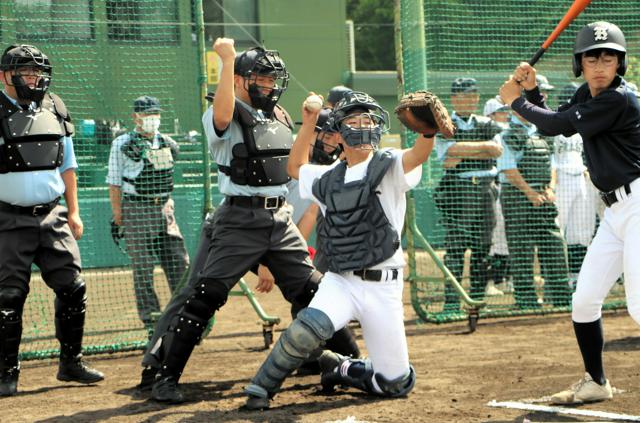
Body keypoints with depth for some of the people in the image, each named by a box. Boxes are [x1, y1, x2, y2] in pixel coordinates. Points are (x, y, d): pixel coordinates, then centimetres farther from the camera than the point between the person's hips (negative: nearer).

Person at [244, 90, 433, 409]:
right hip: (339, 281, 1)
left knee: (397, 383, 2)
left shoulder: (388, 167, -3)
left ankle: (340, 369, 30)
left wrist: (429, 129, -47)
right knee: (310, 326, -33)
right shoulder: (328, 179, 12)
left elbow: (418, 155, -25)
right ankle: (261, 388, -15)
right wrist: (308, 124, 21)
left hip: (382, 287, -1)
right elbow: (296, 167, 32)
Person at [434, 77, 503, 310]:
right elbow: (453, 149, -14)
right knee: (455, 247, -9)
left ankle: (478, 300, 12)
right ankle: (451, 302, -8)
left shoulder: (487, 125, 15)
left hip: (485, 190, 4)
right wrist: (484, 145, -8)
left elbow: (497, 150, -2)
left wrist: (462, 156, -9)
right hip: (456, 191, -4)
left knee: (482, 248, 5)